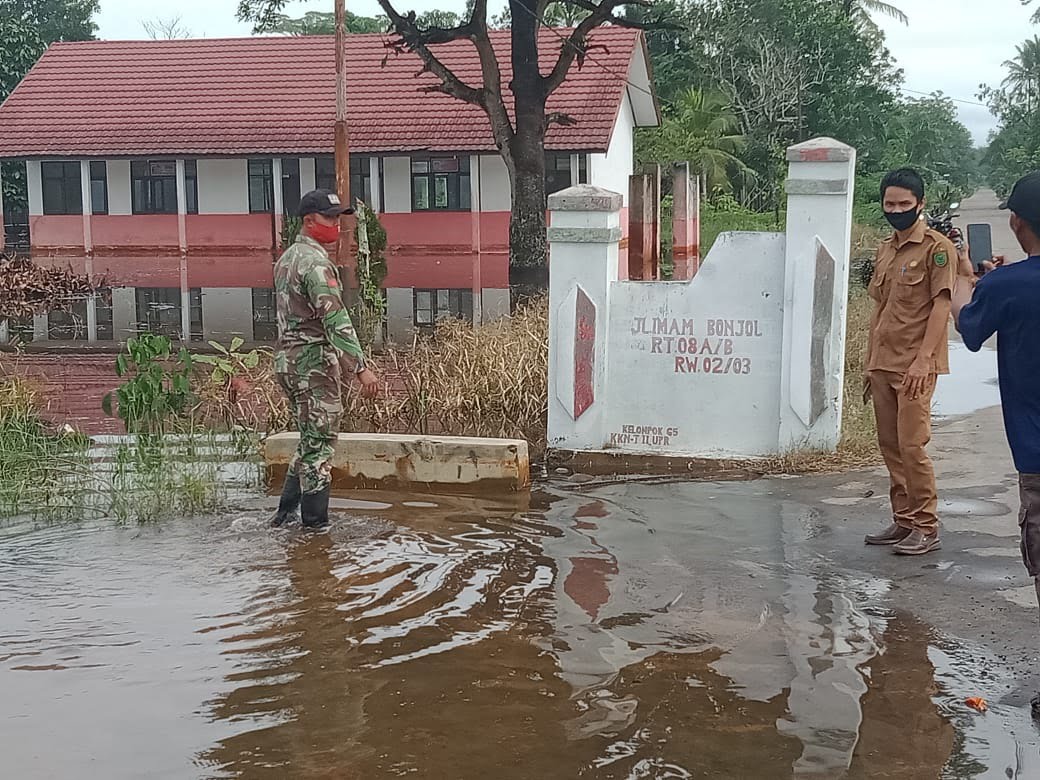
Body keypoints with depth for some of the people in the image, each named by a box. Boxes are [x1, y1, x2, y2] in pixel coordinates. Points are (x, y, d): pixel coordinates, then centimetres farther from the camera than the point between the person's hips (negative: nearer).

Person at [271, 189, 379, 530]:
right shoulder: (315, 262, -16)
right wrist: (361, 367, -28)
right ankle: (315, 525, 3)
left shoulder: (287, 258, 16)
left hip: (288, 360, 10)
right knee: (318, 445, -2)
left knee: (310, 441, 19)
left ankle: (286, 512, 20)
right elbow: (335, 319, -25)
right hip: (314, 364, -10)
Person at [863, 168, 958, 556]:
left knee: (912, 445, -9)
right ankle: (903, 521, 18)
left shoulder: (937, 247, -6)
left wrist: (923, 360, -20)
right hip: (882, 364, 7)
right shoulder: (884, 250, 16)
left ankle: (927, 527, 0)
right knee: (890, 445, 9)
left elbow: (942, 305, -12)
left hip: (915, 366, -7)